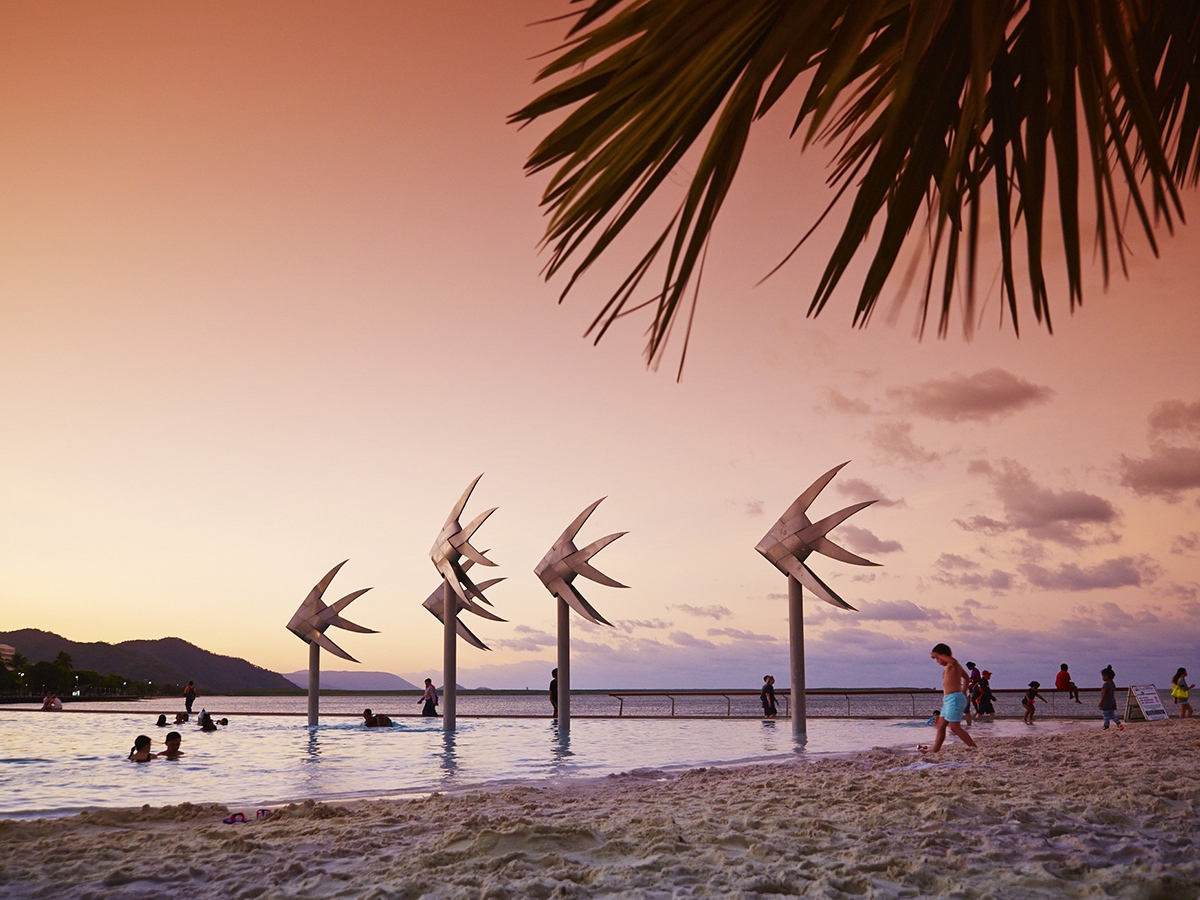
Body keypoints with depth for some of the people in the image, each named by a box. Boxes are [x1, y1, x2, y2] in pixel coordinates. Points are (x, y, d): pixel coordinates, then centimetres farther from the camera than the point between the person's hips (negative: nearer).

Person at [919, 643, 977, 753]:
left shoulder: (951, 665, -11)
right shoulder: (951, 667, 19)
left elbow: (953, 661, -38)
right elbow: (966, 678, 33)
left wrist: (937, 655, -28)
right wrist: (963, 692, 31)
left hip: (954, 698, -10)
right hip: (948, 699, 10)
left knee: (954, 727, -12)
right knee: (941, 726, 13)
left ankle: (975, 748, -10)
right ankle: (934, 749, 17)